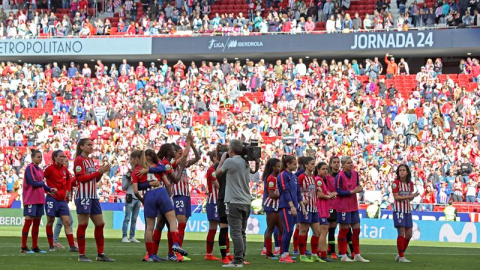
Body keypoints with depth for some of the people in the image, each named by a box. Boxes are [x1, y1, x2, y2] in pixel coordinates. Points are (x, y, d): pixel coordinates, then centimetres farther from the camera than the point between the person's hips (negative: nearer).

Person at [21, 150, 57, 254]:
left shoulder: (39, 170, 16)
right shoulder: (30, 168, -9)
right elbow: (34, 183, -17)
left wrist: (49, 189, 0)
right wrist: (43, 183, 0)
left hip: (39, 199, 8)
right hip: (30, 199, -8)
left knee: (37, 222, 9)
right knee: (28, 221, -7)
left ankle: (35, 247, 14)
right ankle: (24, 247, -3)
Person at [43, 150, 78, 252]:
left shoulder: (64, 169, 9)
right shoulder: (50, 168, -9)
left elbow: (69, 179, 27)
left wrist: (67, 190, 15)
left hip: (63, 199, 5)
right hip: (52, 199, -5)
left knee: (67, 222, -1)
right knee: (50, 222, 3)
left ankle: (72, 246, -4)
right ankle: (51, 246, 12)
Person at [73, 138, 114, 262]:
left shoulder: (91, 161, 18)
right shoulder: (79, 160, -7)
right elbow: (81, 178, -15)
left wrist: (102, 172, 2)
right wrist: (98, 172, -15)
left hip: (93, 196, 8)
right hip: (83, 195, -8)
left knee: (100, 224, 7)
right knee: (83, 224, -5)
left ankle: (100, 254, 12)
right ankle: (81, 255, -1)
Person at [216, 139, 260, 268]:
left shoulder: (229, 161, -10)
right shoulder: (246, 162, 10)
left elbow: (218, 172, 6)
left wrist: (222, 159, 18)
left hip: (234, 202, -7)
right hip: (246, 202, 7)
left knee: (236, 232, -9)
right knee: (242, 233, 11)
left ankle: (238, 260, -12)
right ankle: (241, 258, 13)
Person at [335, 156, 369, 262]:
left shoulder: (355, 174, 6)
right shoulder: (340, 176, -14)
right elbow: (339, 191, -17)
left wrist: (359, 189, -9)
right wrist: (352, 191, -21)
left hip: (354, 206, 7)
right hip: (343, 207, -7)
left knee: (356, 229, 8)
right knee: (344, 230, 1)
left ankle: (357, 255, 16)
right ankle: (343, 256, 8)